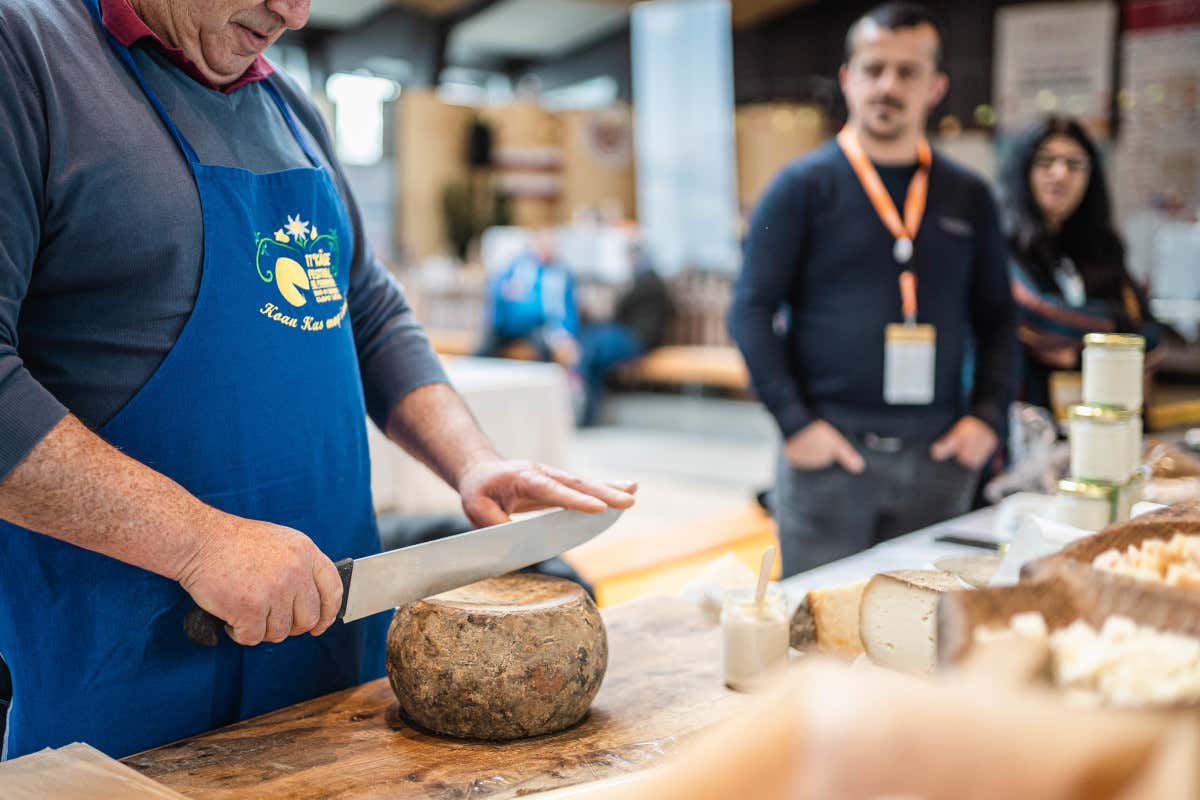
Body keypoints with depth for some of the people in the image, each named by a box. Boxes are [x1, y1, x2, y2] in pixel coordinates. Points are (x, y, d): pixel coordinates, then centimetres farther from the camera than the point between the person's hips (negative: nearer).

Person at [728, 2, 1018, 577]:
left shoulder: (968, 198, 11)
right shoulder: (805, 185, -1)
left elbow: (996, 318, 15)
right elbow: (752, 310, -4)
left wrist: (988, 415, 1)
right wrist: (795, 422, -12)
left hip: (938, 457, 4)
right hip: (829, 450, -3)